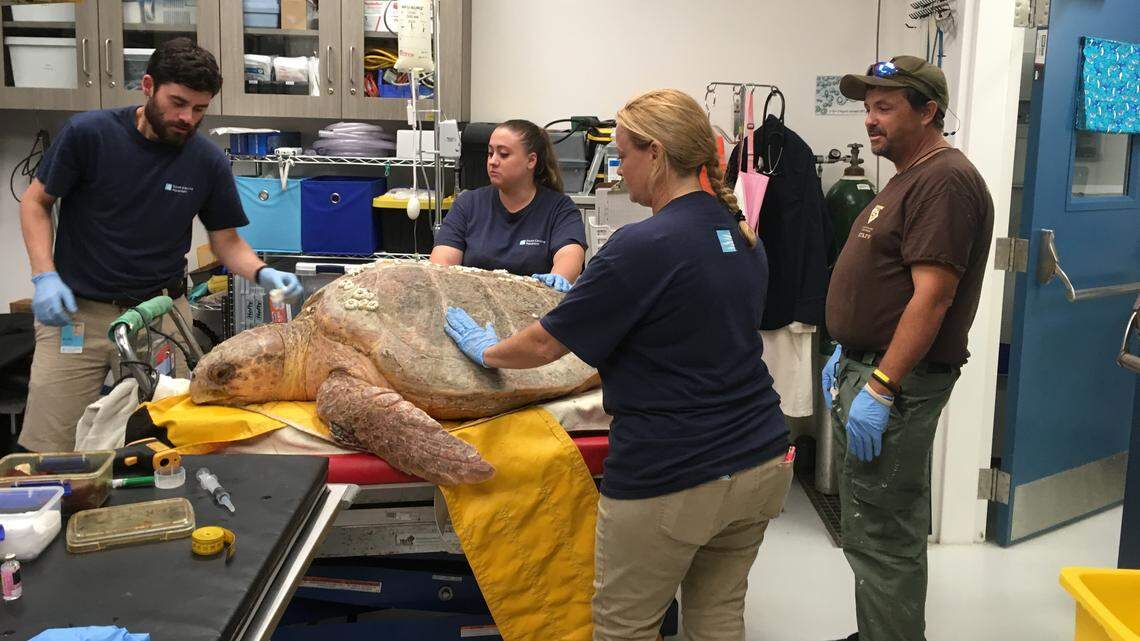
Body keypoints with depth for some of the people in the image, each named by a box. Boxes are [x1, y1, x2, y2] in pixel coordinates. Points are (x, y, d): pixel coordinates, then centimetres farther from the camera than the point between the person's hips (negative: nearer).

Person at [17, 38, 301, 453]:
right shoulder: (88, 133, -9)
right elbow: (35, 202, 2)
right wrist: (44, 276, -10)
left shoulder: (208, 162, -5)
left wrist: (261, 273, -16)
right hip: (77, 310, -1)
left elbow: (226, 240, 4)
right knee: (49, 451, 0)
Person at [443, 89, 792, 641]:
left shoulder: (642, 247, -19)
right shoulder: (744, 238, 6)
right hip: (761, 465, 8)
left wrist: (486, 350, 10)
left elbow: (544, 345, -11)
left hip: (673, 481, -7)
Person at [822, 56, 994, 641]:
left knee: (883, 537, -4)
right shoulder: (908, 177, 17)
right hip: (863, 370, 11)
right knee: (873, 528, 18)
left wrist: (880, 388, -24)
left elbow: (932, 295, -23)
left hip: (898, 381, -10)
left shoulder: (945, 181, -15)